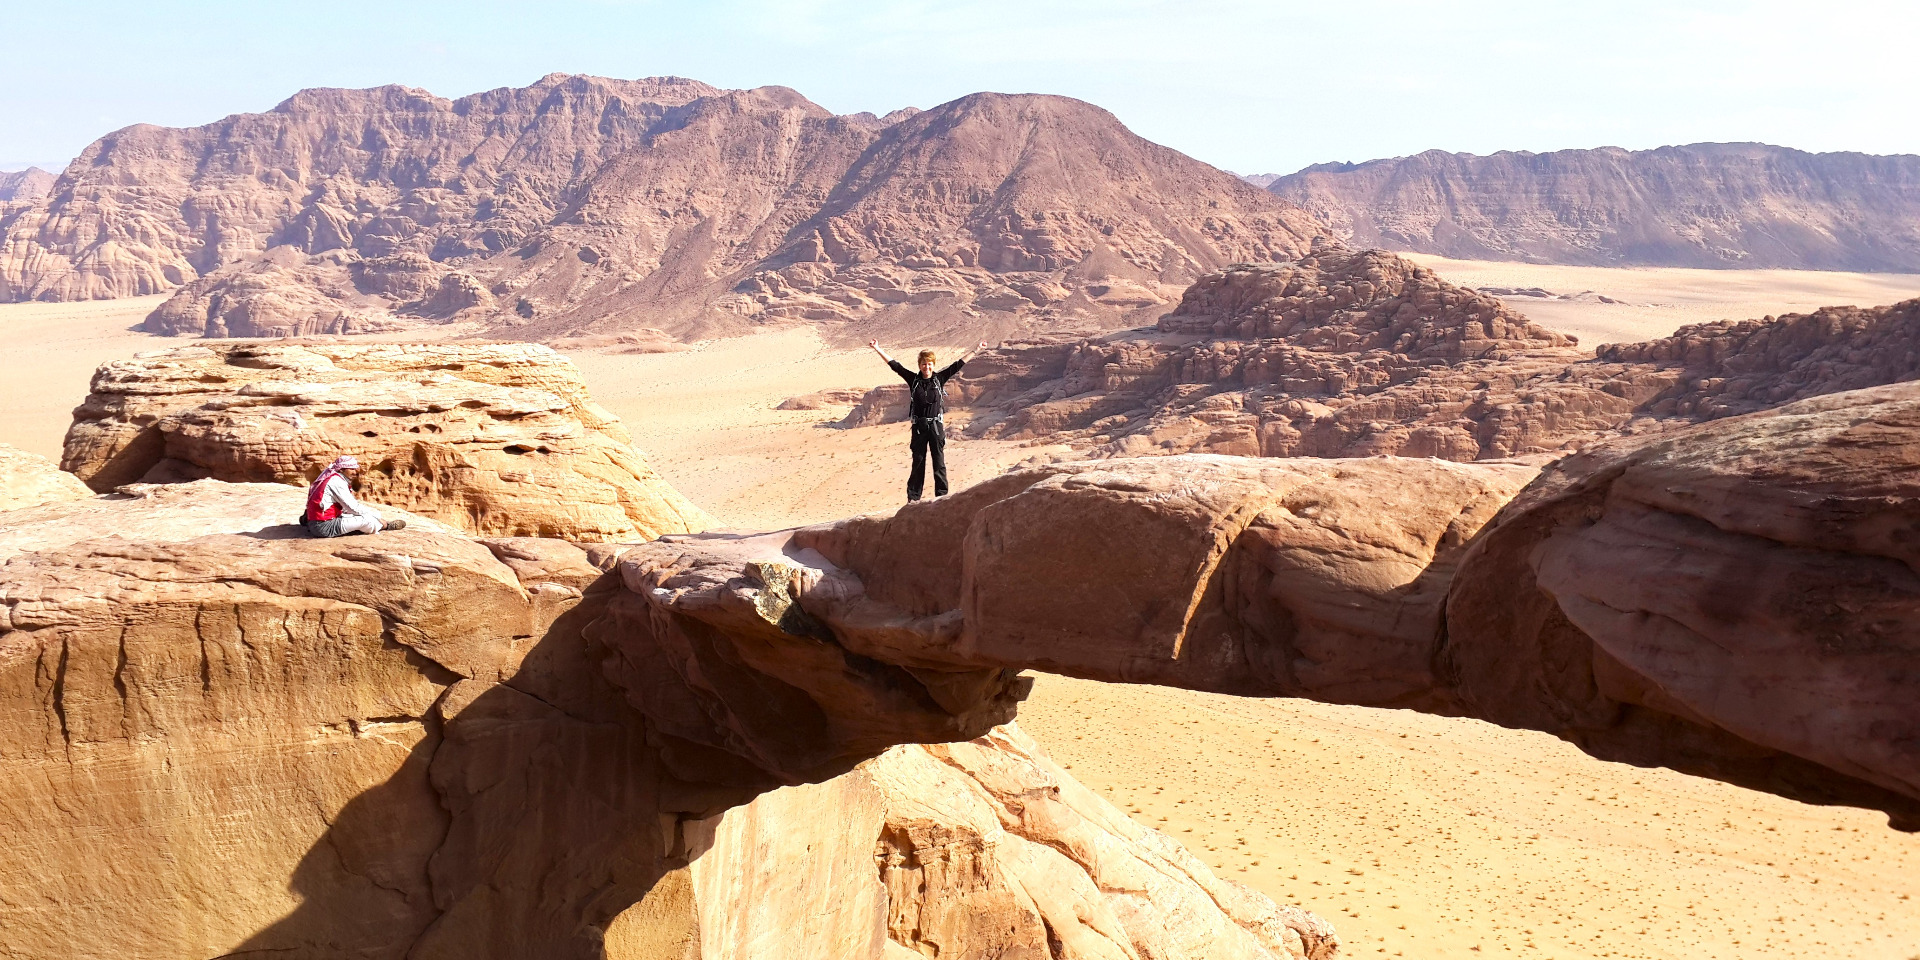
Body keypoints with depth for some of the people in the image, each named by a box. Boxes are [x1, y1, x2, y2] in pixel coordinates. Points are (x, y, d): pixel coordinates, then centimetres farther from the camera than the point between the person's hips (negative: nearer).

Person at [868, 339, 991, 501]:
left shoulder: (939, 378, 1)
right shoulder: (913, 379, 1)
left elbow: (958, 364, 4)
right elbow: (895, 365, 1)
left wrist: (976, 350, 6)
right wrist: (878, 349, 0)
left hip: (936, 426, 0)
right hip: (919, 426, 0)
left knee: (939, 462, 4)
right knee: (918, 462, 7)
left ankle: (942, 495, 10)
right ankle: (913, 497, 12)